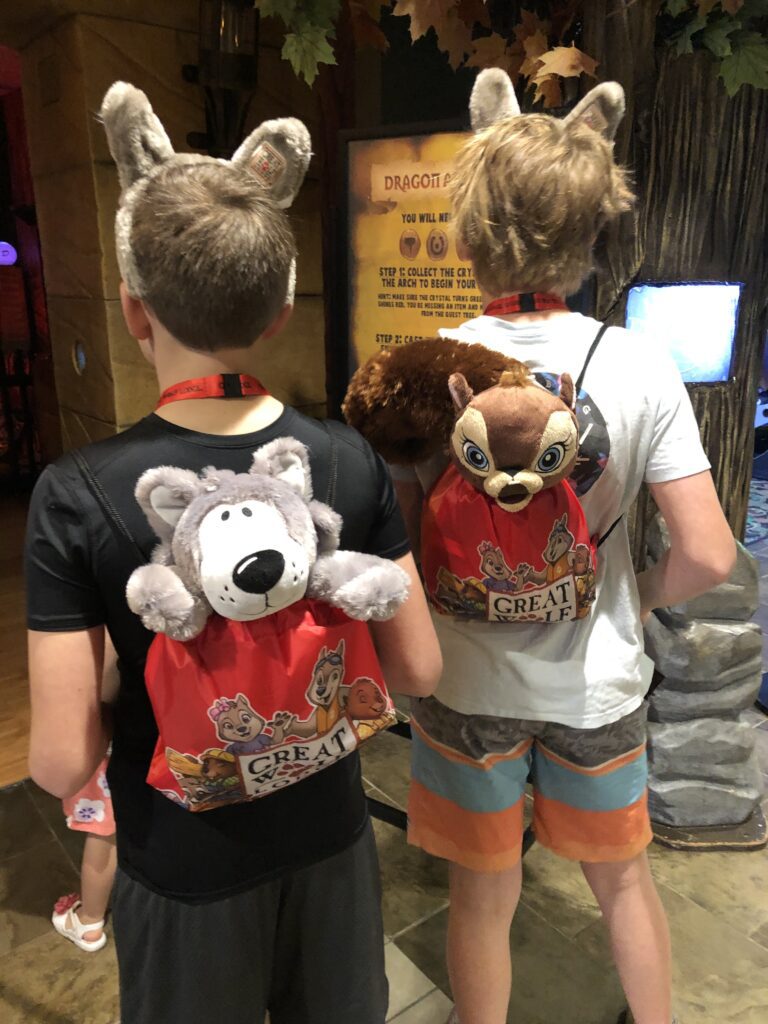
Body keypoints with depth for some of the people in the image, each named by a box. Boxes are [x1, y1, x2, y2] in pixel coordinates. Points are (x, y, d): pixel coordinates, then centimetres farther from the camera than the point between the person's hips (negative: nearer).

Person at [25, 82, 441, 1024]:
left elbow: (61, 764, -19)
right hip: (328, 843, 3)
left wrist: (125, 700, 0)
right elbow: (418, 671, -9)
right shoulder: (350, 462, -16)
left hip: (185, 876, -2)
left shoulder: (77, 497, -23)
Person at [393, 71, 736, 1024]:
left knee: (483, 898, 21)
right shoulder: (639, 366, -14)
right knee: (623, 879, 27)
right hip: (596, 683, 1)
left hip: (467, 684, -1)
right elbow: (708, 556, -13)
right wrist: (635, 595, 6)